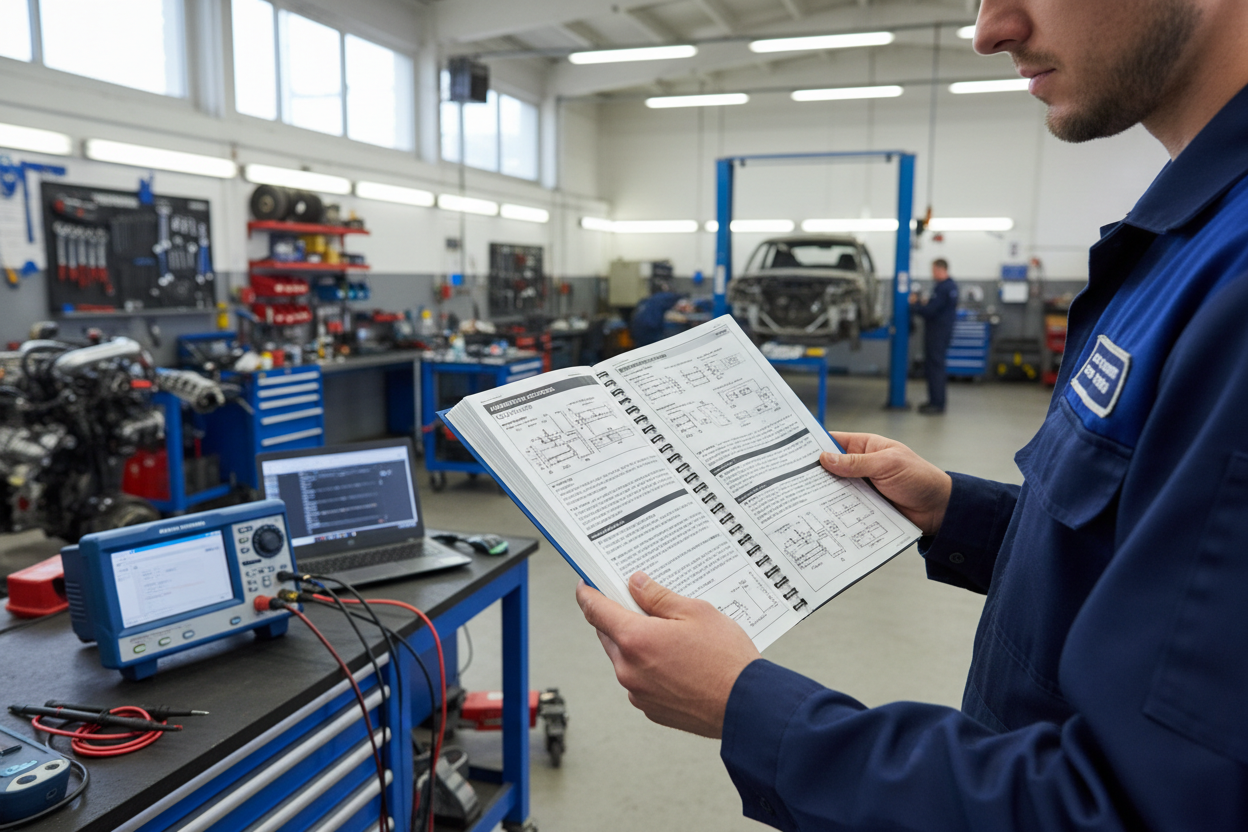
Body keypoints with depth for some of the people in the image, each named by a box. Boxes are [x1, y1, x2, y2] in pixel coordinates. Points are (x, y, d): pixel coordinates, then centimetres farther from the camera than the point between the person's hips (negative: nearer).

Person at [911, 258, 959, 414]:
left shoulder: (941, 288, -20)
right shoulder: (951, 286, 13)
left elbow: (928, 311, -22)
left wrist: (915, 303, -8)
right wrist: (926, 303, 10)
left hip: (937, 333, -10)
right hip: (944, 330, 10)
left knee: (935, 368, -6)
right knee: (933, 367, 16)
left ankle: (937, 404, -3)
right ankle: (935, 400, 22)